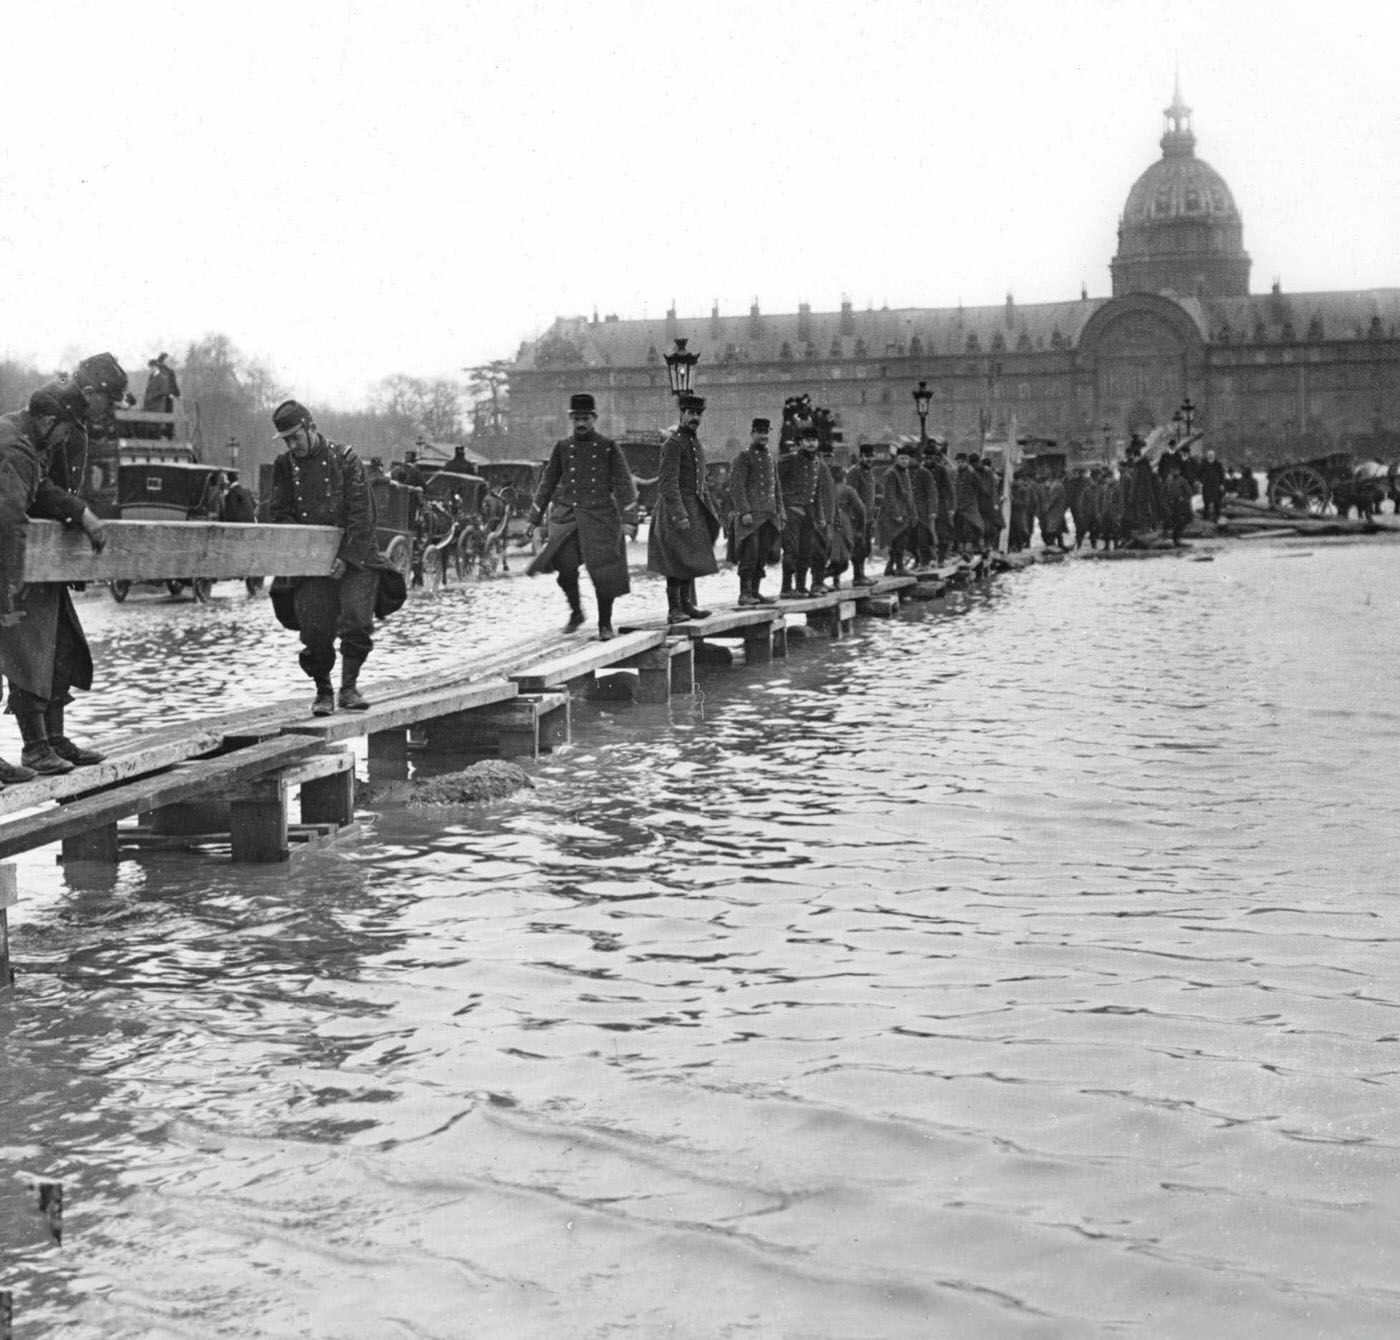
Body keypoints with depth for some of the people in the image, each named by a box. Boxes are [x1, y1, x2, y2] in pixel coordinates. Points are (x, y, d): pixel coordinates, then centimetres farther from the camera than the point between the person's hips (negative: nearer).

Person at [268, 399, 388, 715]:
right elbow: (280, 514, 7)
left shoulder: (344, 458, -3)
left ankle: (349, 687, 0)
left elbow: (362, 514, -7)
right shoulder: (285, 466, 6)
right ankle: (323, 692, 12)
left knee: (357, 619, -14)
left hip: (354, 558, -2)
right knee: (315, 629, -5)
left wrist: (346, 556, -15)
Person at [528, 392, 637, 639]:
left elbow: (623, 482, 2)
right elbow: (548, 481, 16)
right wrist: (536, 515, 15)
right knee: (565, 566, -15)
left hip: (601, 516, -1)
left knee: (604, 573, -4)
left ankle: (605, 623, 11)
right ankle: (576, 612, 9)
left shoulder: (609, 447, 3)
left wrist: (627, 513, -8)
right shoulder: (562, 447, 9)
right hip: (567, 515, 2)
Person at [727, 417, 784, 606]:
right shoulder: (744, 457, -4)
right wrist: (744, 512, -19)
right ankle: (745, 593, -9)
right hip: (750, 515, -7)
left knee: (763, 555, 6)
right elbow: (736, 487, -11)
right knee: (750, 553, -11)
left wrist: (779, 513, 16)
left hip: (769, 517, 7)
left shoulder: (771, 458, 17)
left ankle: (755, 592, 11)